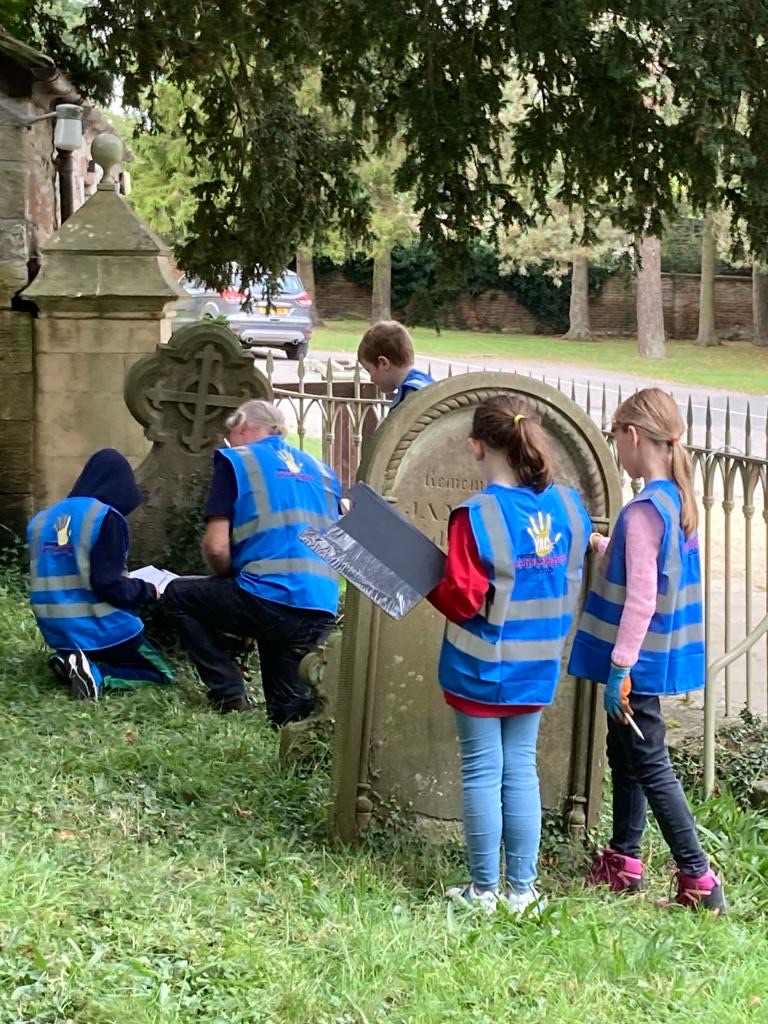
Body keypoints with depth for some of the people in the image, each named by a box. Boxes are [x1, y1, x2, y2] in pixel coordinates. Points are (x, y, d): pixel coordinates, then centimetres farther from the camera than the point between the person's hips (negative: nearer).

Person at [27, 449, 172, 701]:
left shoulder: (42, 519, 8)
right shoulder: (106, 518, -14)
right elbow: (109, 584, -19)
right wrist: (148, 591, -2)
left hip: (56, 631, 7)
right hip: (101, 630, -7)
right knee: (158, 673, 9)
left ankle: (72, 662, -1)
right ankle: (97, 675, -14)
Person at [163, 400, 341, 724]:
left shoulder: (235, 459, 6)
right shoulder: (321, 470, 22)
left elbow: (216, 547, -4)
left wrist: (229, 577, 18)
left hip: (269, 599, -6)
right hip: (321, 614, 6)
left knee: (178, 594, 21)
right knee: (290, 715, 21)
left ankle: (231, 698, 11)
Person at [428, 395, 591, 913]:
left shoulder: (475, 516, -19)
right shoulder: (570, 506, -2)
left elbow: (463, 600, -18)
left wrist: (426, 581, -3)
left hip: (482, 669, -5)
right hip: (538, 669, 5)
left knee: (483, 773, 5)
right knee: (521, 770, 13)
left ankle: (485, 890, 13)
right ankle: (522, 889, 16)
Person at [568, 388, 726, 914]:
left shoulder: (644, 510, -22)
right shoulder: (679, 500, 5)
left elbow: (641, 598, -24)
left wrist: (620, 668, -21)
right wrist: (600, 545, 22)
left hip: (639, 659, -9)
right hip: (655, 655, 9)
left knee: (649, 765, -2)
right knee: (625, 752, 20)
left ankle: (700, 880, 0)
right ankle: (624, 862, 31)